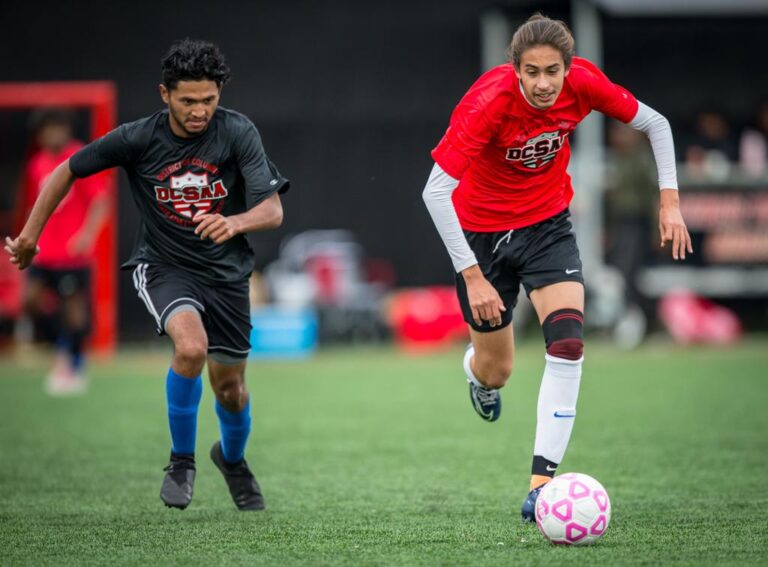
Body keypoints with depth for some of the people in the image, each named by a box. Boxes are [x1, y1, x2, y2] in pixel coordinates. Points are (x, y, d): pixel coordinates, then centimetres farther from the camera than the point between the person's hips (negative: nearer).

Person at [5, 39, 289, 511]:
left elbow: (272, 211, -20)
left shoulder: (238, 133, -15)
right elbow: (66, 173, 0)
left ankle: (233, 458, 45)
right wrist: (30, 237, 6)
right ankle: (182, 461, -8)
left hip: (226, 272, 2)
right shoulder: (137, 139, -15)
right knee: (191, 347, -30)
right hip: (163, 265, -2)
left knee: (230, 384, 9)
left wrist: (235, 222, -42)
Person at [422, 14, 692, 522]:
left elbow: (654, 123, -2)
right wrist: (472, 276, -33)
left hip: (548, 223, 2)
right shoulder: (488, 101, -31)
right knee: (497, 371, 10)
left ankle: (542, 481, -20)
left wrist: (670, 201, -10)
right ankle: (478, 372, 50)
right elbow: (436, 191, -32)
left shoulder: (583, 83, -20)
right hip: (482, 230, -2)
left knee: (568, 342, -21)